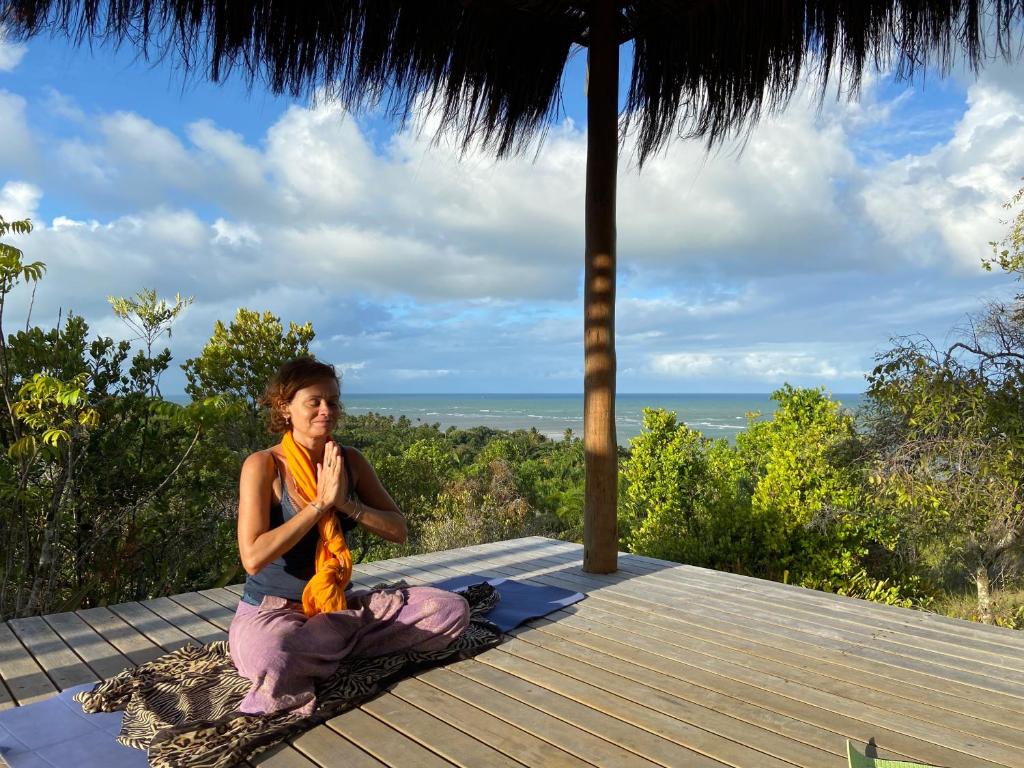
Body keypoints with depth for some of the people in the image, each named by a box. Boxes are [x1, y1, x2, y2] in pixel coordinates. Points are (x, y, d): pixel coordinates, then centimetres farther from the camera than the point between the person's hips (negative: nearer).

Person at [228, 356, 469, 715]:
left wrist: (345, 502, -16)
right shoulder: (263, 465, -12)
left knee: (452, 609, -9)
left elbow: (398, 530, 0)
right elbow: (253, 558, -21)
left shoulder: (350, 461, 2)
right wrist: (321, 503, -21)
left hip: (339, 605, 5)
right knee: (267, 653, -42)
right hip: (271, 611, -5)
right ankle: (346, 644, -10)